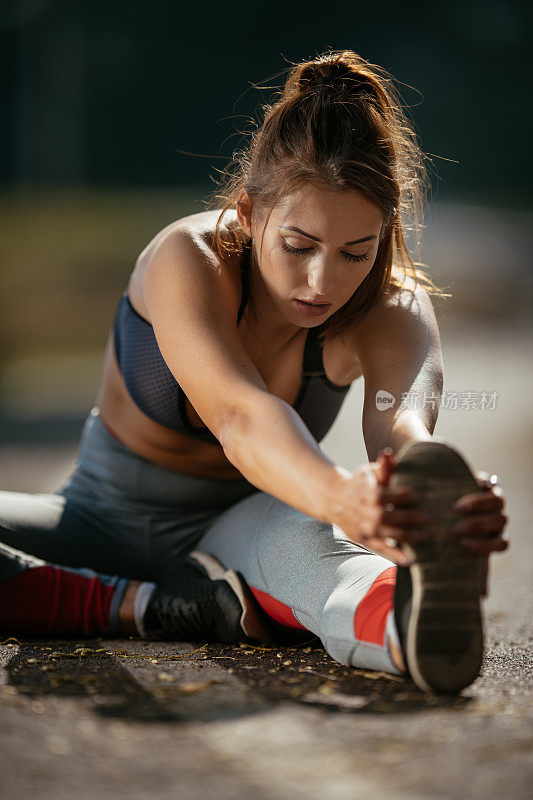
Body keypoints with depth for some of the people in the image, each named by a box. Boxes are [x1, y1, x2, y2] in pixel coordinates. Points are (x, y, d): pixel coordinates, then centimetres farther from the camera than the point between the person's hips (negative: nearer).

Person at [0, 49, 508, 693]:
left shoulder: (392, 310, -17)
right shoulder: (188, 261, -26)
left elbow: (401, 427, -40)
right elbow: (239, 415, -45)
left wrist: (443, 502, -66)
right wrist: (342, 498, -68)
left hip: (242, 527, 0)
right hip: (106, 514, 0)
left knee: (300, 530, -40)